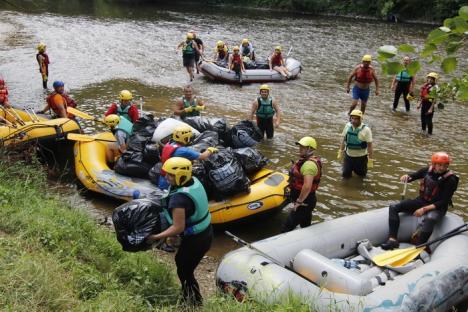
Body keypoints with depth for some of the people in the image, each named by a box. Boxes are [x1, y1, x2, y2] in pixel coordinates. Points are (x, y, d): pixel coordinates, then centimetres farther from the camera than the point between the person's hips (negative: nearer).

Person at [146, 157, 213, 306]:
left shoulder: (179, 198, -32)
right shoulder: (194, 182, -6)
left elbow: (178, 228, -28)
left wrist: (155, 237, -19)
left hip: (195, 240, -9)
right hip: (206, 232, 9)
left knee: (184, 271, 12)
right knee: (180, 260, 27)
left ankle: (195, 303, 32)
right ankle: (188, 296, 45)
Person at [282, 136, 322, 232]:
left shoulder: (309, 164, -25)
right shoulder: (312, 160, 9)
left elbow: (307, 186, -35)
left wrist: (299, 201, -23)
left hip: (304, 202, -11)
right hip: (308, 200, 11)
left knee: (287, 228, -8)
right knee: (305, 226, 20)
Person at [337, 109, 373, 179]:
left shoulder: (366, 129, -20)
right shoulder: (347, 126, -9)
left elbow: (369, 145, -15)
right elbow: (343, 139, 3)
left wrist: (370, 159, -13)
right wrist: (340, 152, 4)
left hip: (361, 157, -3)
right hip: (348, 155, 3)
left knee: (361, 175, 14)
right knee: (346, 175, 9)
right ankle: (351, 167, 39)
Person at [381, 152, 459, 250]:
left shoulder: (450, 180, -16)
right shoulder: (427, 170, -4)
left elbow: (444, 202, -19)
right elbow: (413, 176, 13)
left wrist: (425, 209, -26)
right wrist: (407, 177, -13)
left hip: (437, 207, -5)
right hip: (421, 201, 6)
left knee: (430, 219, -42)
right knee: (393, 207, -10)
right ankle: (393, 239, -20)